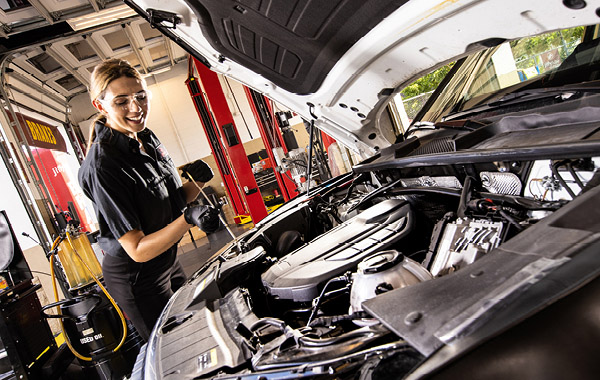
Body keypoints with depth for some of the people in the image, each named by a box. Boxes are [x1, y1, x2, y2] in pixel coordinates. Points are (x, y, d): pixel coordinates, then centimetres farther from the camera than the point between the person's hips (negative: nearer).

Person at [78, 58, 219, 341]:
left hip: (168, 262, 8)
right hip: (136, 278, -8)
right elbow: (138, 250, -28)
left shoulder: (147, 139, -3)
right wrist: (188, 219, -43)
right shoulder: (103, 165, -28)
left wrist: (196, 184, -15)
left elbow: (172, 201, 5)